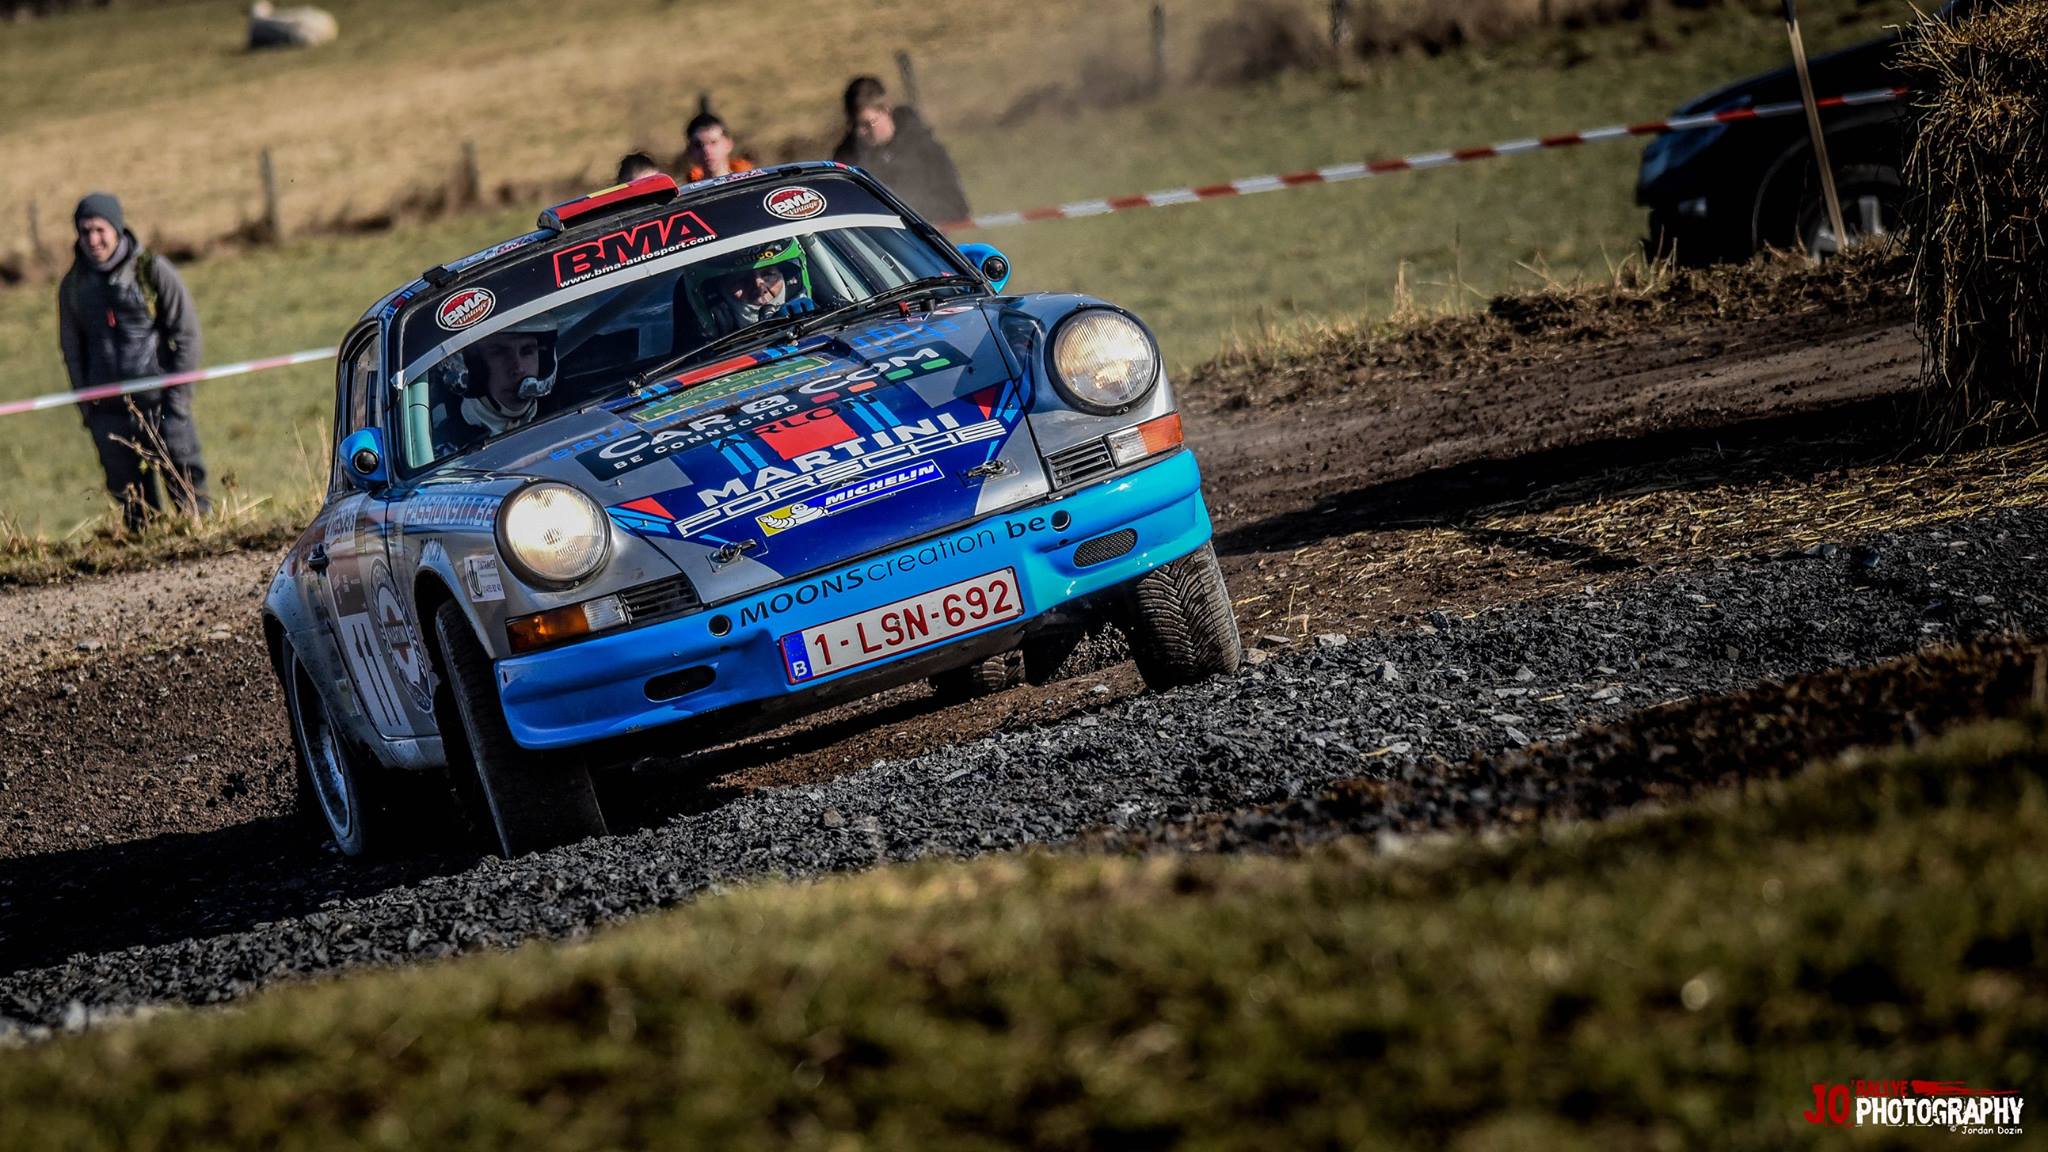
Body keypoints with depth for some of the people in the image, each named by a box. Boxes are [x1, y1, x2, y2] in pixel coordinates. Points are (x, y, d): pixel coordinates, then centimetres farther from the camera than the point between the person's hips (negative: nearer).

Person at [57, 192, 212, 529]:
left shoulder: (152, 270, -3)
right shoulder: (73, 285, 7)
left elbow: (186, 332, -1)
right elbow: (72, 349, 15)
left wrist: (177, 393, -7)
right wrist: (85, 404, 7)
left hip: (161, 401, -3)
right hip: (108, 410, 3)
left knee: (185, 486, -2)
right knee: (132, 499, 4)